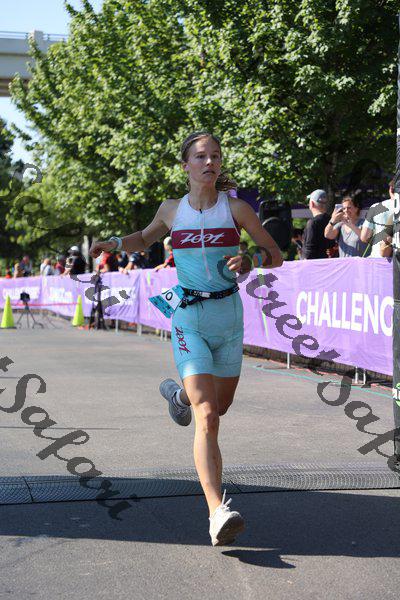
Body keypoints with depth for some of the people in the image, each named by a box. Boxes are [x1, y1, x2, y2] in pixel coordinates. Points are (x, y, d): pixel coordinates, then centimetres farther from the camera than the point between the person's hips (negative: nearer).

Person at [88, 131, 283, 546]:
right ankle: (217, 513, -21)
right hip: (189, 319, -2)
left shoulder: (236, 208, -1)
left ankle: (180, 393, 52)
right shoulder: (171, 210, 3)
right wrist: (113, 243, 5)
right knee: (206, 416, -16)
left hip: (229, 316, 2)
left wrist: (246, 262, -14)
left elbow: (276, 256, 6)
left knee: (220, 407, 18)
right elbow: (145, 239, 24)